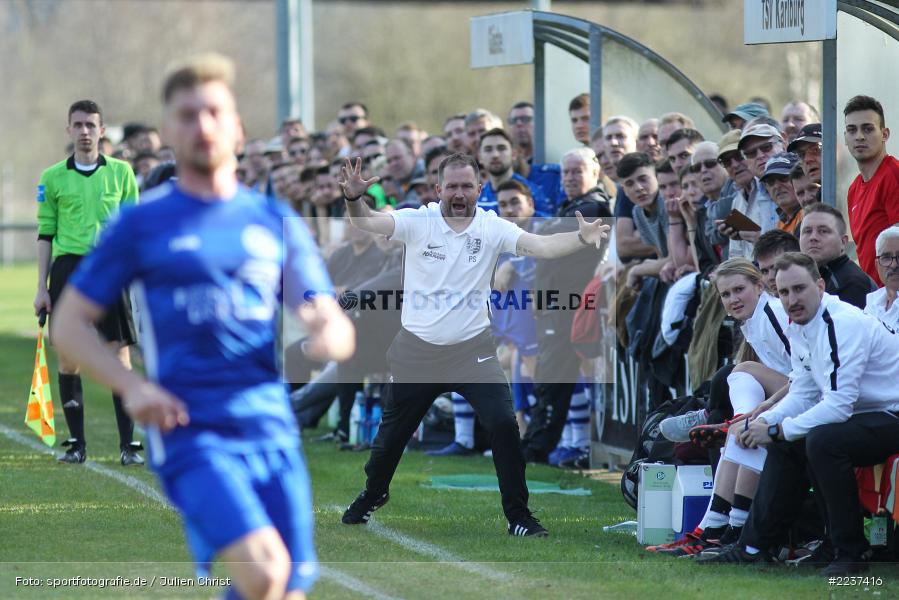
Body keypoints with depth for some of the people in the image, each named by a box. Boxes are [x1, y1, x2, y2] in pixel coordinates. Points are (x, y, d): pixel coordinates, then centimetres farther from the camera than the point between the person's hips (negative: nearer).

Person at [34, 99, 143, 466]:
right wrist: (42, 288, 4)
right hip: (68, 268, 1)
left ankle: (128, 444, -2)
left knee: (119, 357, -5)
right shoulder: (53, 177, 6)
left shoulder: (121, 172, 7)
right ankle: (76, 442, 10)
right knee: (68, 359, 1)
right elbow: (46, 234, 8)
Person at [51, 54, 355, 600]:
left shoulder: (277, 222, 14)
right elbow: (70, 324, 6)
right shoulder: (142, 224, 5)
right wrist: (132, 387, -11)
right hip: (191, 433, -4)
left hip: (274, 431, 4)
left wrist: (328, 335, -14)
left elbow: (335, 327, 12)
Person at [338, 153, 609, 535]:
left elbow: (539, 246, -22)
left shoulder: (491, 227, -9)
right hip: (417, 349, 1)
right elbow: (367, 223, -22)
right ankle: (373, 494, 45)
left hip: (471, 347, 0)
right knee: (392, 431, 16)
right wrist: (354, 198, -45)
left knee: (504, 424, -15)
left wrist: (581, 239, -40)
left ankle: (518, 515, -3)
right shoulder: (418, 221, -10)